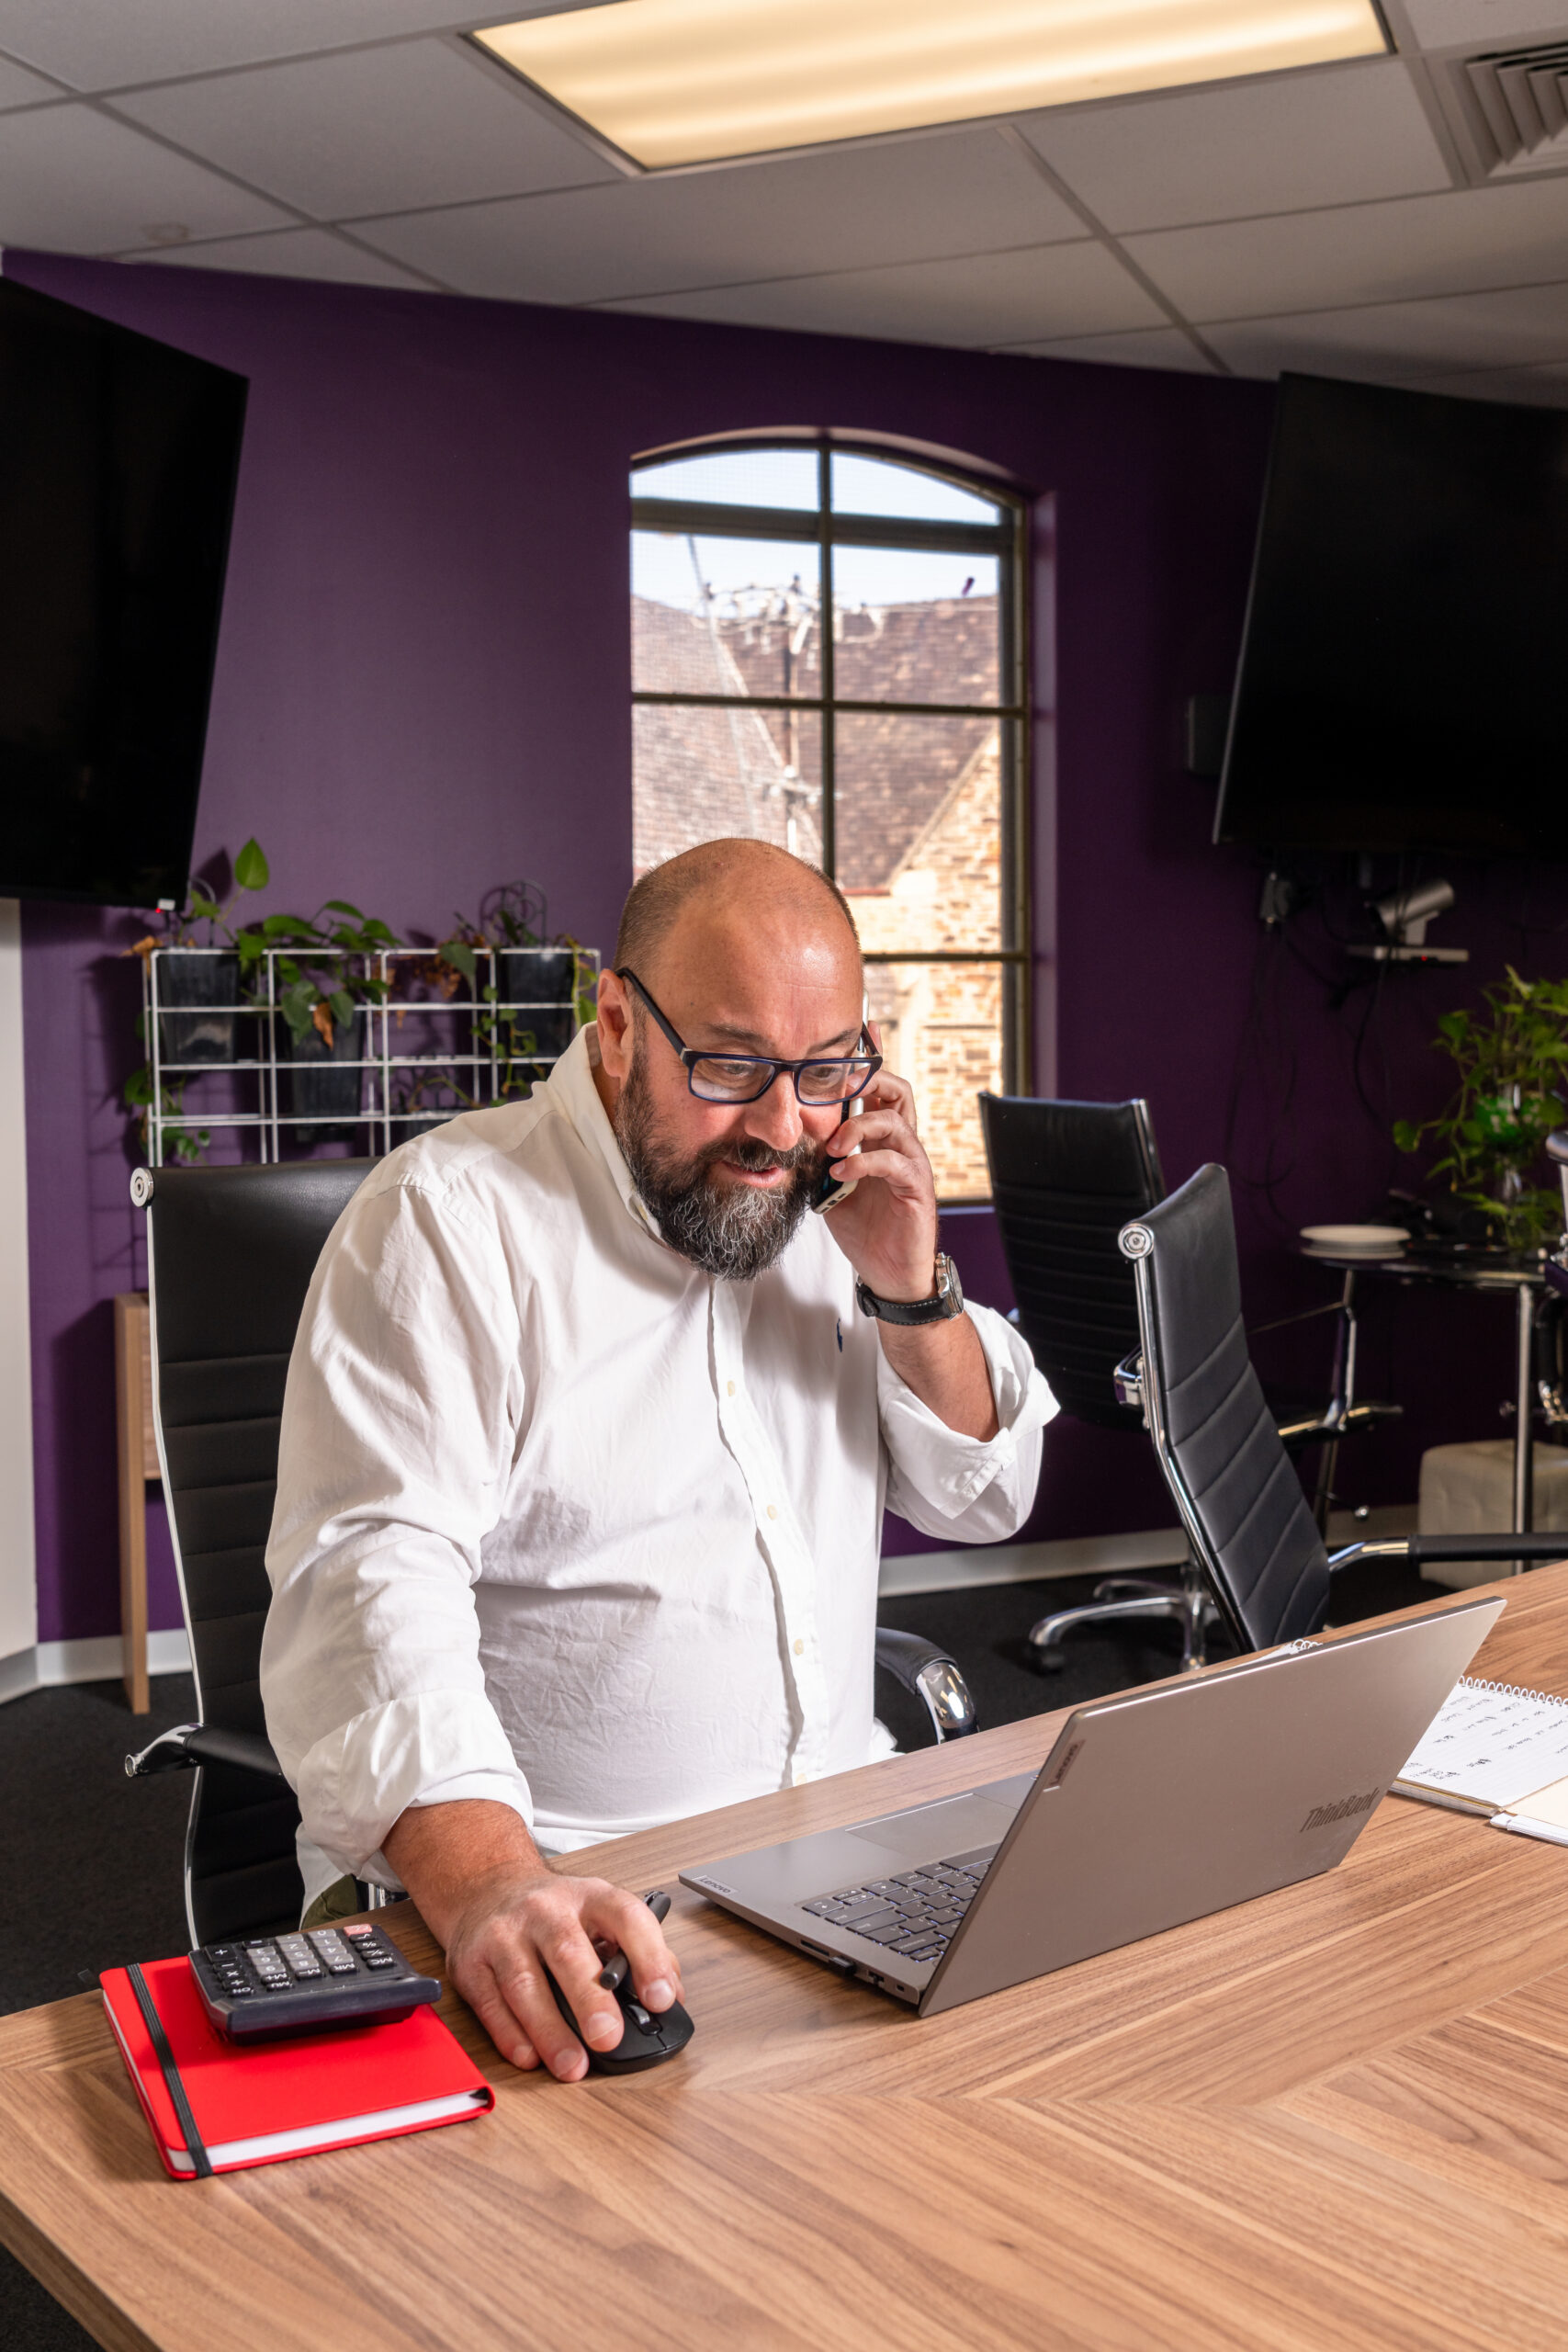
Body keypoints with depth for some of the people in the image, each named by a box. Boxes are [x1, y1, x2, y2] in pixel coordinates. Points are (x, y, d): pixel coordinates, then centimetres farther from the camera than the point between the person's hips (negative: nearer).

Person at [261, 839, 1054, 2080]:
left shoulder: (831, 1208, 9)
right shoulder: (446, 1218, -10)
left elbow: (984, 1500, 13)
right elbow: (376, 1579, -22)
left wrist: (910, 1290, -5)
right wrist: (489, 1884, -38)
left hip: (842, 1847, 6)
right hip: (567, 1893, -5)